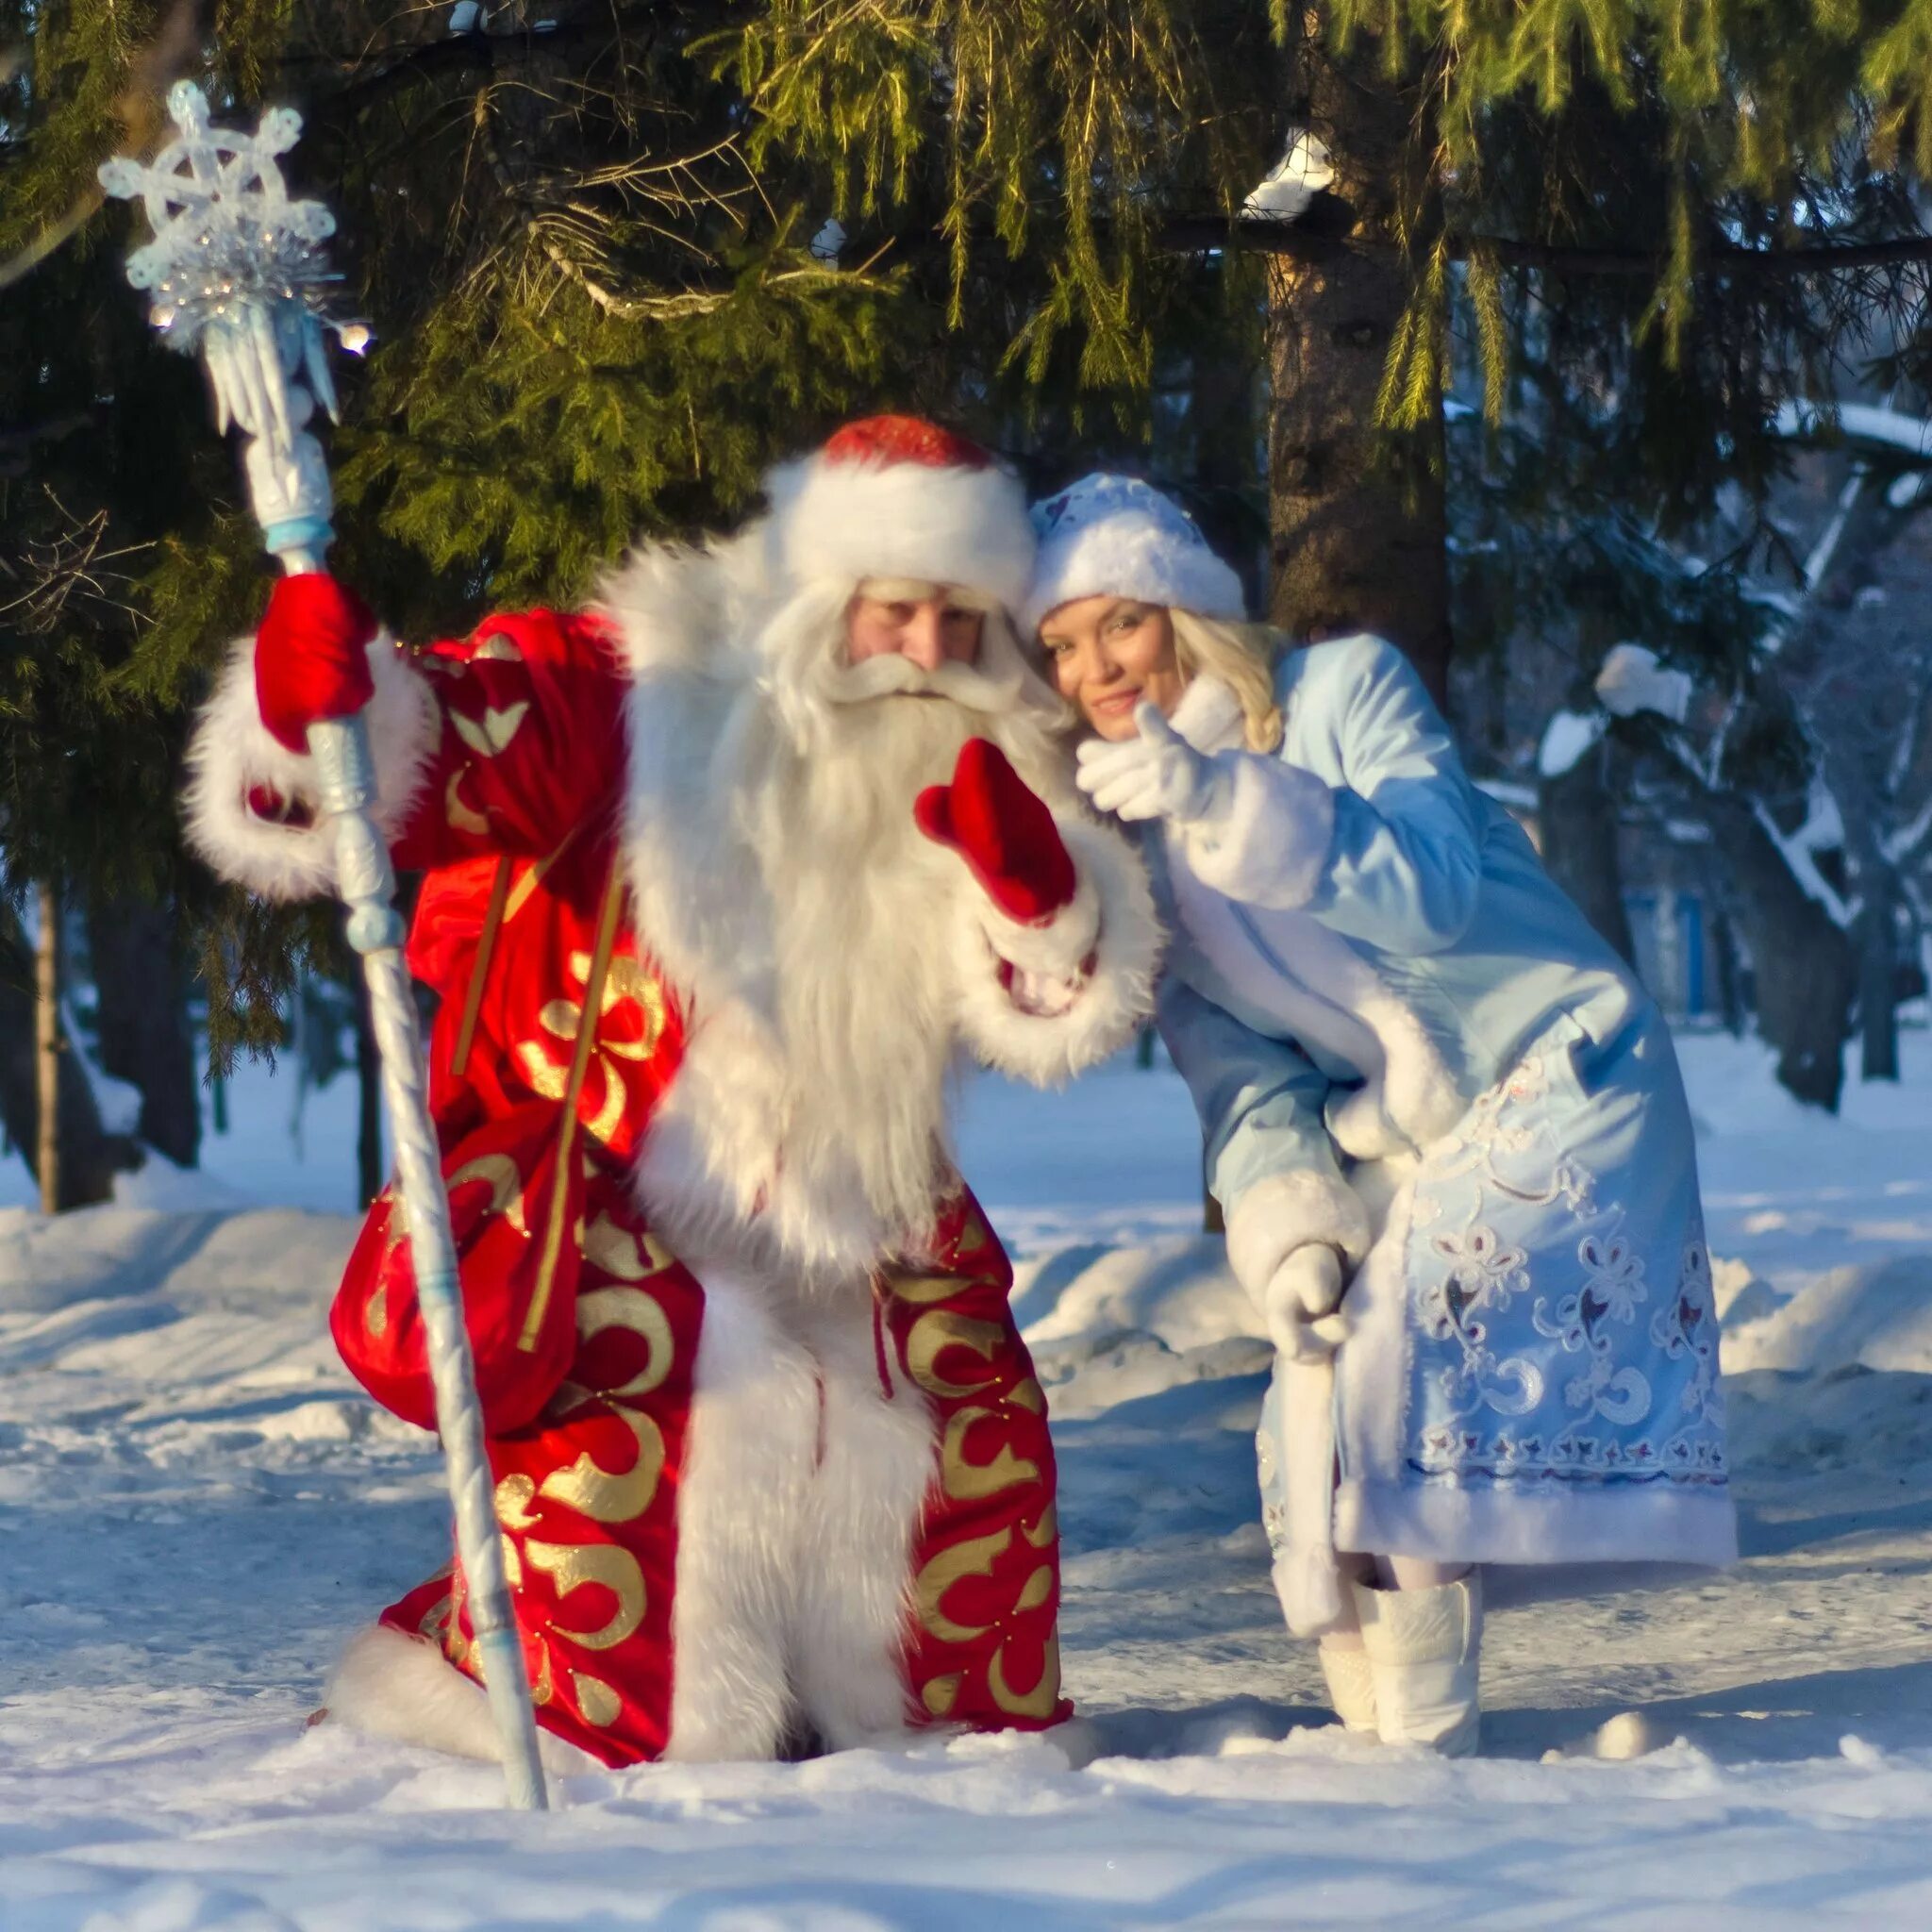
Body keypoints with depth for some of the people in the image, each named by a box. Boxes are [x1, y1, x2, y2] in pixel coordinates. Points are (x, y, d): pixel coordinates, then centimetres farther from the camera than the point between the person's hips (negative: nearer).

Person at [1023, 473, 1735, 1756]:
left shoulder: (1348, 690, -12)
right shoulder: (1131, 829, 4)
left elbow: (1435, 886, -28)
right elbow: (1232, 1060, 0)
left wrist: (1224, 797, -38)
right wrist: (1288, 1221, -16)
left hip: (1557, 1081, -7)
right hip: (1396, 1138, 7)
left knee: (1400, 1375, -21)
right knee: (1314, 1395, 1)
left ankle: (1423, 1740, -17)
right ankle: (1376, 1734, 11)